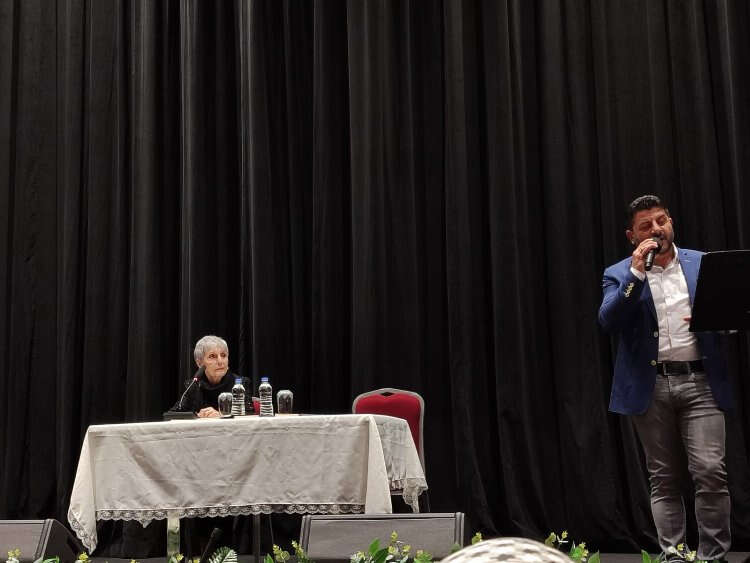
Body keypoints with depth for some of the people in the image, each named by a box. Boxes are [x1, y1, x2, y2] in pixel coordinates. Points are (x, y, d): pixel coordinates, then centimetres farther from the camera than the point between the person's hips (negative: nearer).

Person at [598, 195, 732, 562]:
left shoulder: (704, 263, 9)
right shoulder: (619, 275, 4)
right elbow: (608, 322, -12)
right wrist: (636, 272, -17)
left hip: (701, 381, 0)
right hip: (651, 387, 0)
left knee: (710, 471, -9)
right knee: (664, 478, 5)